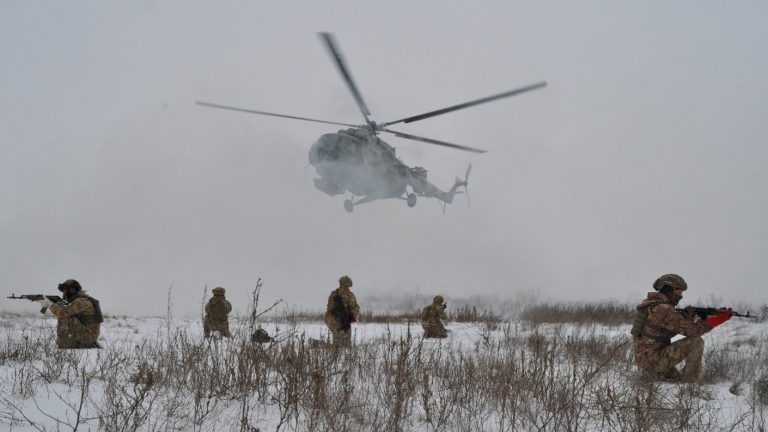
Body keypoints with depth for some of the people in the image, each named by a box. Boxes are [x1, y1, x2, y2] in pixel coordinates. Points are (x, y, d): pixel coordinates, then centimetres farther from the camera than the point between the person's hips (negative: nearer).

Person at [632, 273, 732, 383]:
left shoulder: (651, 305, 13)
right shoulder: (664, 309, -17)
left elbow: (679, 325, 15)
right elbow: (691, 330, -18)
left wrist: (694, 316, 0)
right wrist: (719, 318, -13)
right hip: (654, 360, -10)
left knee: (678, 380, 32)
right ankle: (691, 384, -4)